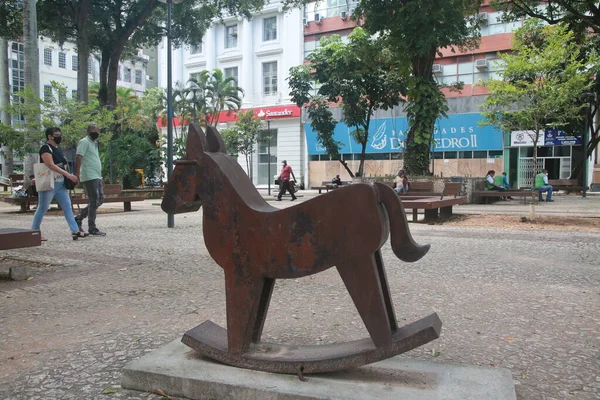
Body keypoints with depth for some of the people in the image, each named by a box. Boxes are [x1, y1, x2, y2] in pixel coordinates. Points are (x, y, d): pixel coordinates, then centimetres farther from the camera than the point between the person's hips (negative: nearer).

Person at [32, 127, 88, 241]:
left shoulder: (58, 149, 16)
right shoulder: (46, 148, -10)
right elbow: (51, 165, -23)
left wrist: (68, 178, 12)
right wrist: (68, 174, -28)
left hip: (61, 183, 8)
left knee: (67, 206, 1)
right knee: (42, 208, 1)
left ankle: (75, 231, -2)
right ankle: (34, 232, 13)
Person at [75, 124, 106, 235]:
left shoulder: (94, 143, 21)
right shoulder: (84, 142, -7)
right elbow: (79, 158, -17)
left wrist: (100, 177, 24)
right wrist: (77, 174, -26)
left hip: (97, 177, 9)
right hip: (89, 177, -9)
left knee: (100, 199, 11)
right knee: (94, 201, -6)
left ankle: (79, 217, 20)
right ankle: (92, 228, 1)